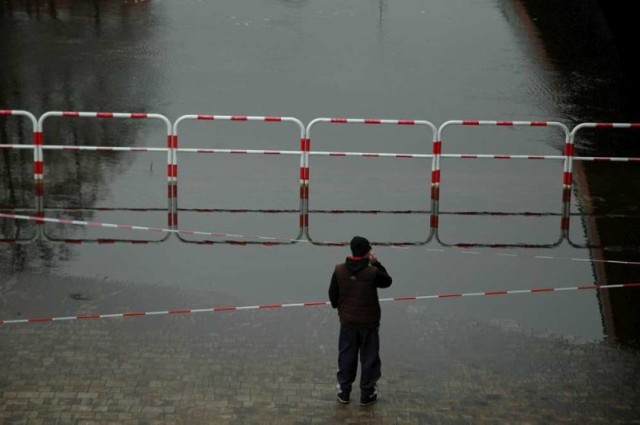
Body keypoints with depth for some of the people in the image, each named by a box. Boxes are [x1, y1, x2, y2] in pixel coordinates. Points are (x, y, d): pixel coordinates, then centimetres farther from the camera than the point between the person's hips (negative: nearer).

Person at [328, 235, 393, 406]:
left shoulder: (339, 270, -9)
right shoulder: (372, 272, -20)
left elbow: (333, 294, 3)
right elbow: (387, 281, 1)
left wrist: (338, 306, 22)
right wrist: (376, 263, 0)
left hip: (347, 321, 3)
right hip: (368, 322, -3)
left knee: (346, 356, 15)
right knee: (369, 358, 10)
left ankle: (344, 391, 22)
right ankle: (367, 393, 17)